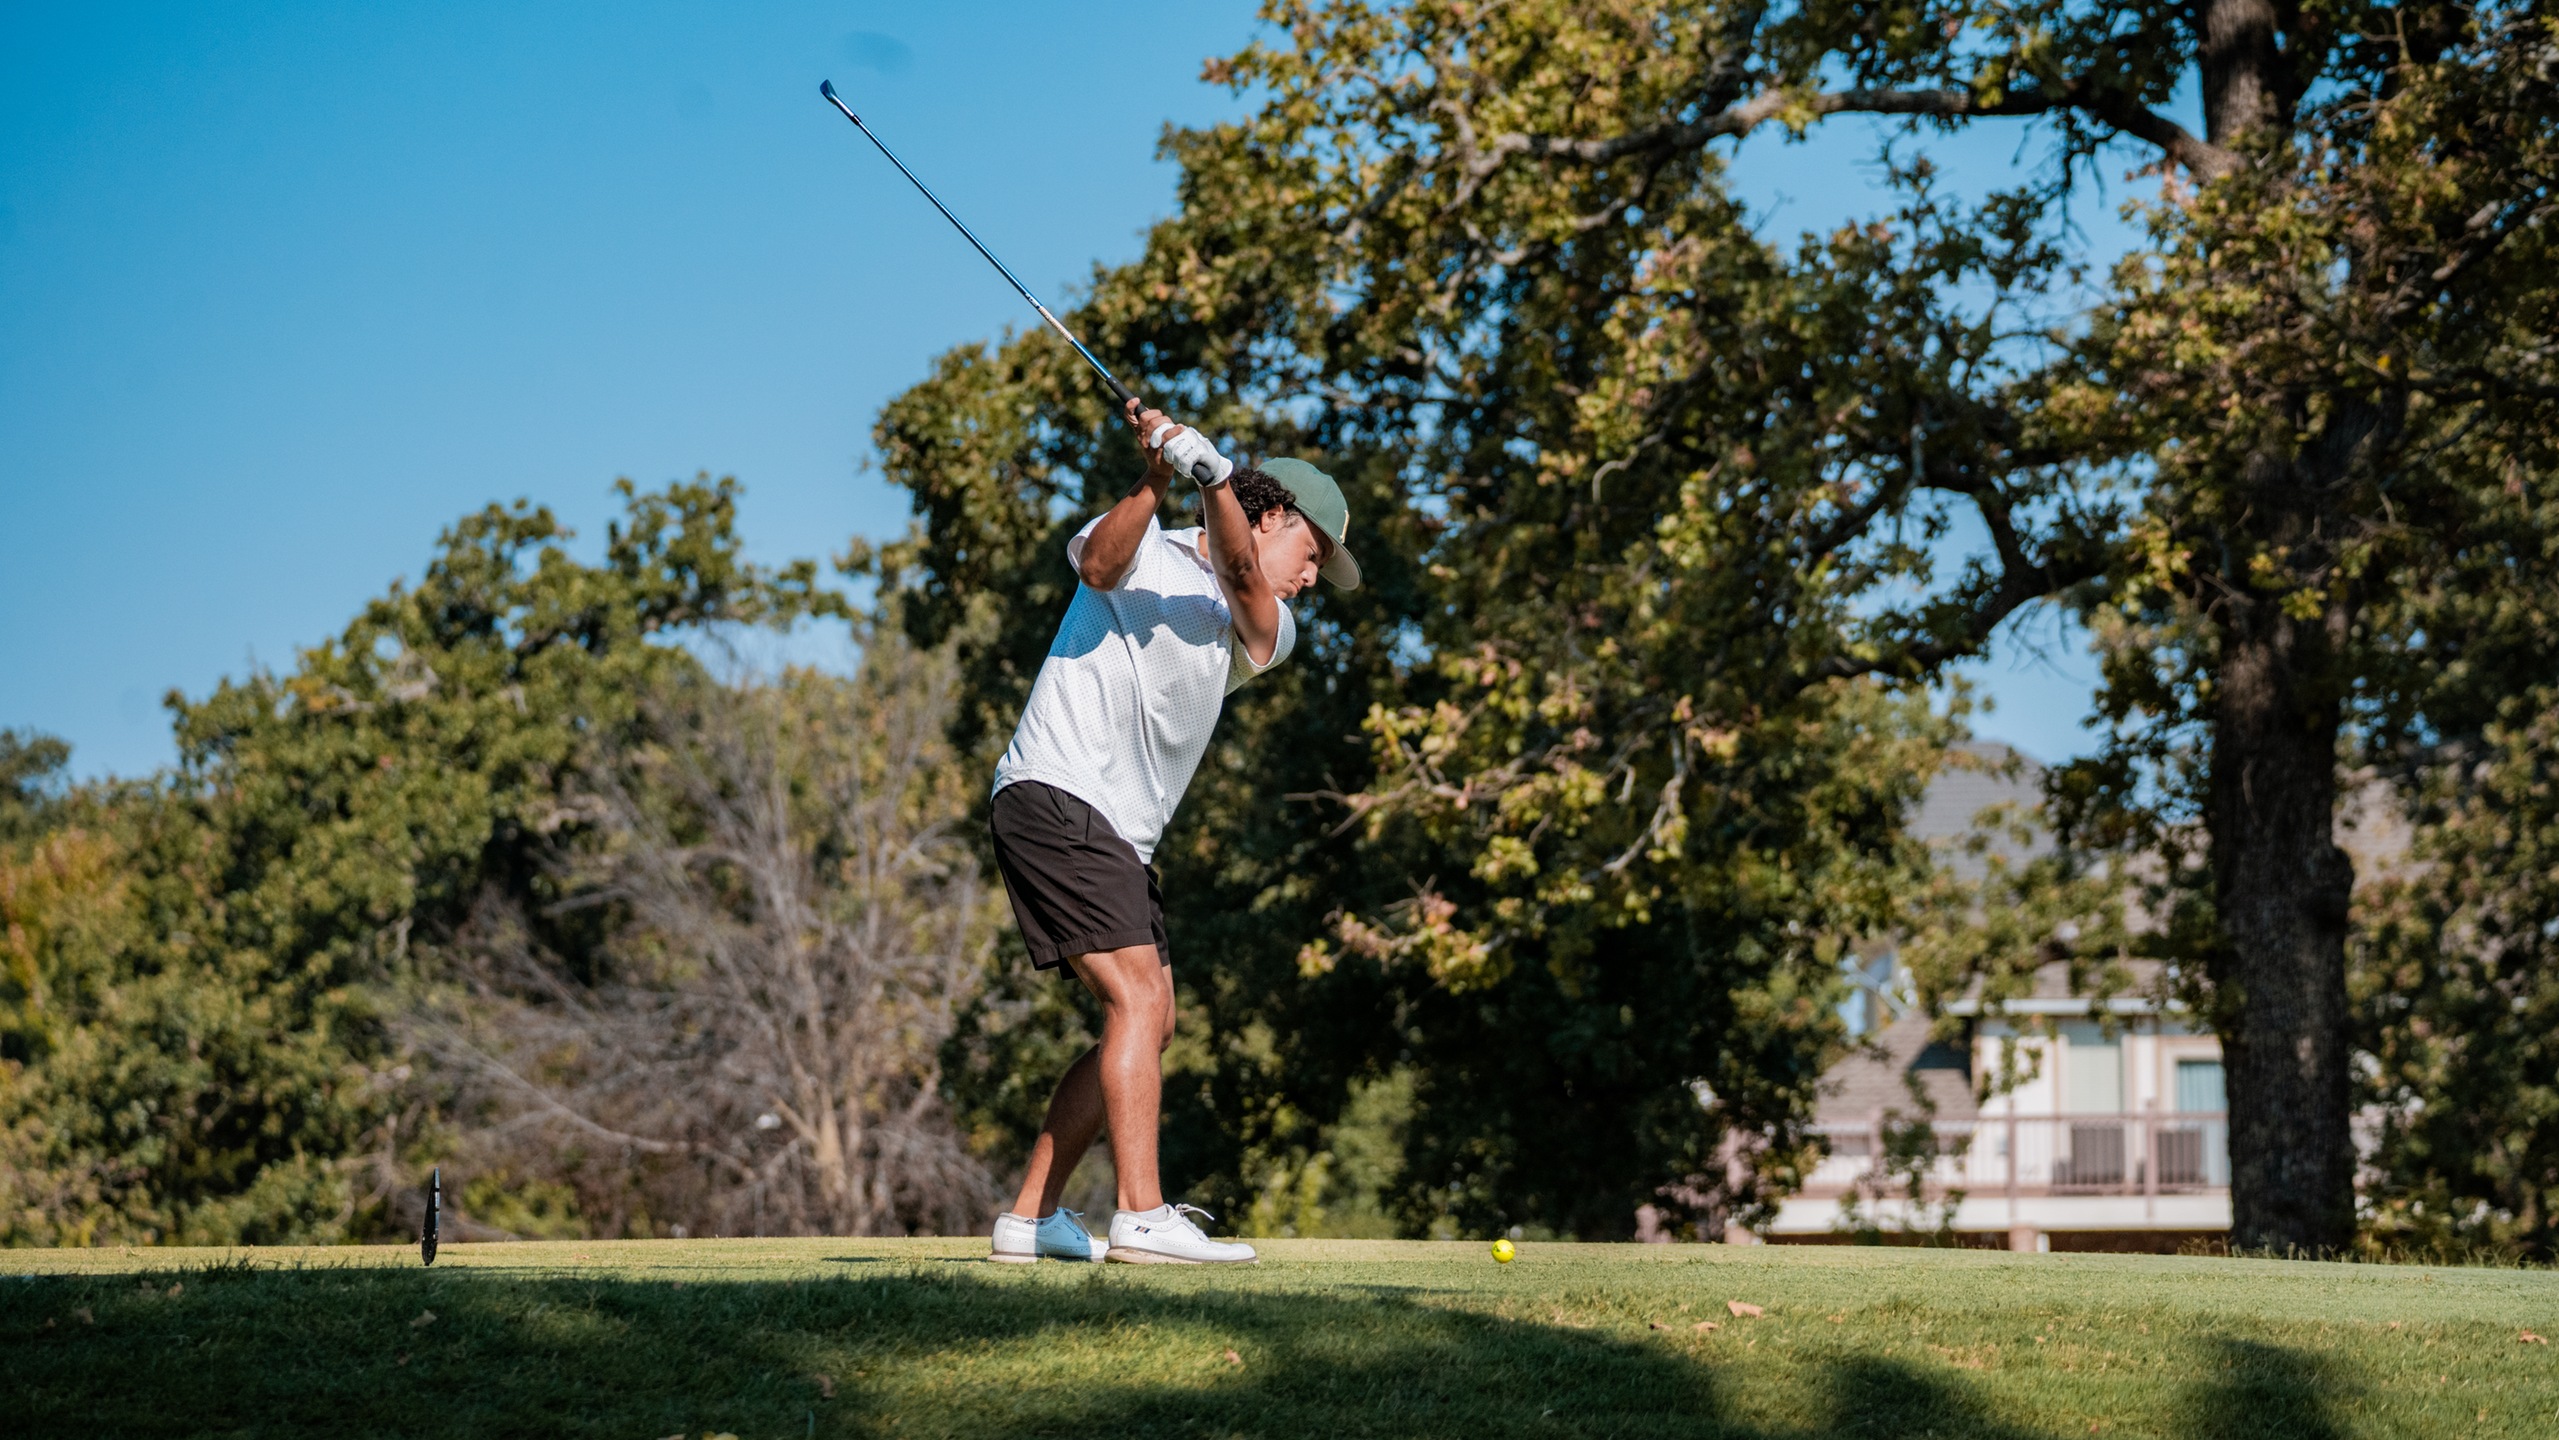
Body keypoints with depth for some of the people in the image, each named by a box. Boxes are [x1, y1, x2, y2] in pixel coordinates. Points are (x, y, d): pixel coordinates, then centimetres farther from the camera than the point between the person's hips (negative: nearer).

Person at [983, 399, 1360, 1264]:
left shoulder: (1266, 632, 17)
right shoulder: (1144, 551, 5)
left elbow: (1241, 577, -6)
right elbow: (1099, 563, -20)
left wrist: (1213, 476, -24)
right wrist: (1154, 486, -37)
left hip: (1121, 835, 9)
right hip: (1055, 796, -8)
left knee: (1149, 1024, 9)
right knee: (1138, 1000, -18)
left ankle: (1031, 1217, 13)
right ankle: (1143, 1218, -25)